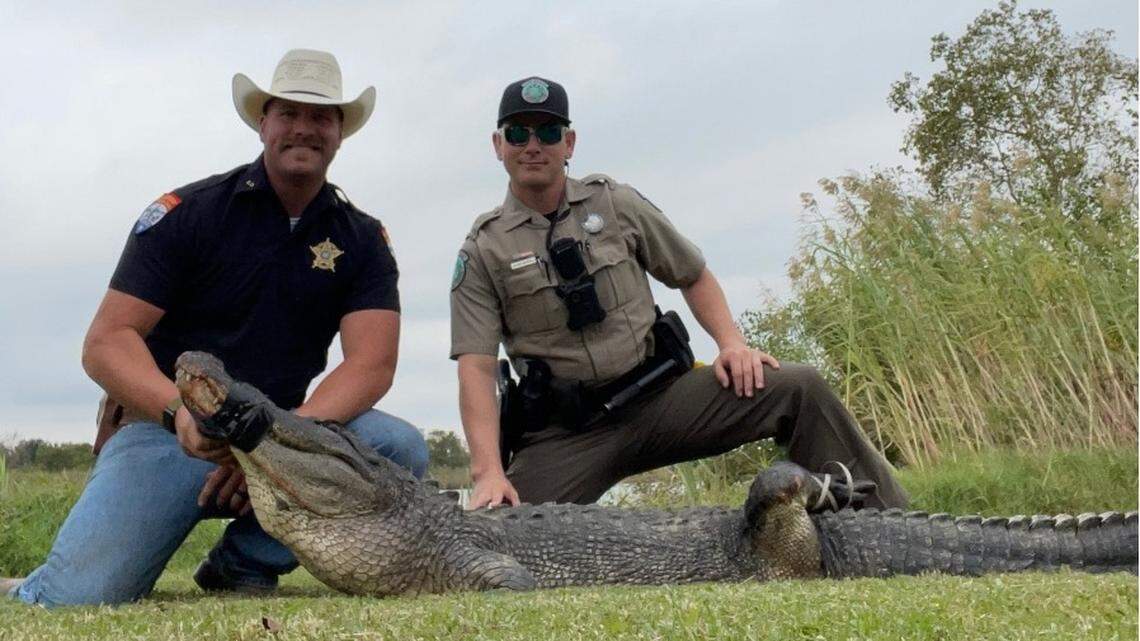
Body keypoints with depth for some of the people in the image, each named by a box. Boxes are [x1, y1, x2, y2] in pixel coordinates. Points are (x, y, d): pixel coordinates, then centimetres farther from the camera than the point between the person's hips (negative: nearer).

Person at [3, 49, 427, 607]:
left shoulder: (363, 239, 4)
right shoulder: (189, 212, -4)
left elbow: (373, 364, -9)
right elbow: (105, 342, -10)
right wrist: (181, 410, -30)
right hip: (164, 429, -3)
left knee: (402, 447, -25)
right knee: (79, 598, -26)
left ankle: (244, 562, -5)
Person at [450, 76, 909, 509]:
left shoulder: (614, 203, 8)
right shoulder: (482, 250, 0)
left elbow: (693, 276, 17)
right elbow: (475, 367, -9)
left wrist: (732, 343, -2)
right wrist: (489, 471, -21)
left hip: (660, 395, 2)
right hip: (566, 432, -2)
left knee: (799, 388, -15)